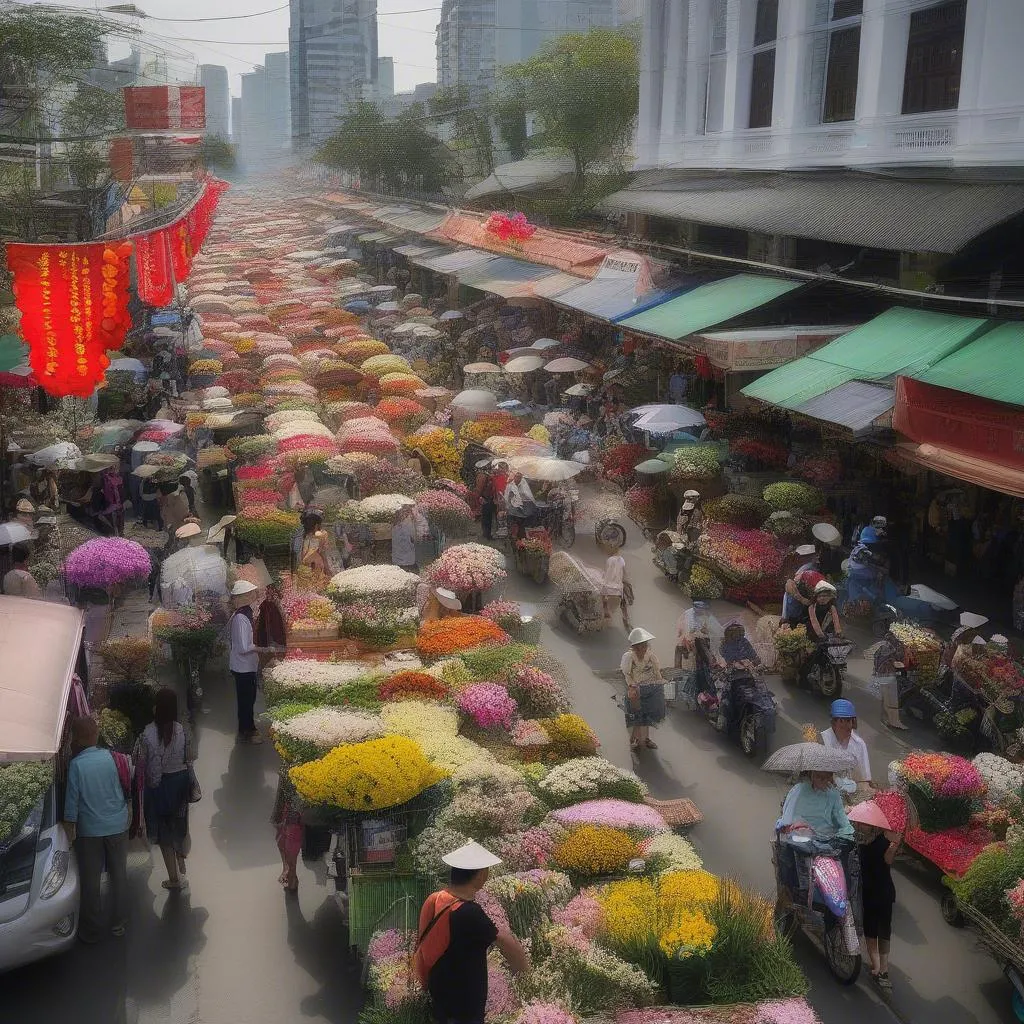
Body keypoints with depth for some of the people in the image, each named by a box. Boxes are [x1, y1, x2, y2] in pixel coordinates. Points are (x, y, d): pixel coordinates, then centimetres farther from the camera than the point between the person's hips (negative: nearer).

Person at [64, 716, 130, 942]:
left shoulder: (76, 764, -14)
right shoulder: (111, 757, -6)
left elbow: (72, 799, -13)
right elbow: (126, 788, 1)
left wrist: (70, 827, -3)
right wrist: (128, 813, 14)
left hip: (89, 830, -3)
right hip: (117, 826, 3)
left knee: (90, 880, 9)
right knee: (119, 874, 14)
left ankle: (91, 930, 18)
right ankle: (119, 923, 24)